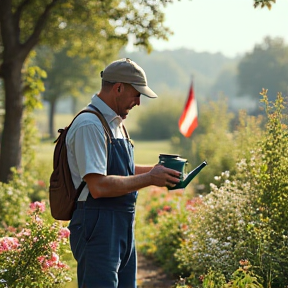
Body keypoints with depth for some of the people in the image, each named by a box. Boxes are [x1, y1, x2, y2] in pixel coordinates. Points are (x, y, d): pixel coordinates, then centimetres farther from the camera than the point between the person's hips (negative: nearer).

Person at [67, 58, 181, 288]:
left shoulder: (115, 123, 16)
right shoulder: (90, 126, -17)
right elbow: (99, 186, -24)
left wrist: (156, 170, 14)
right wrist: (149, 178, -16)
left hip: (123, 226, 10)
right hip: (98, 228, -10)